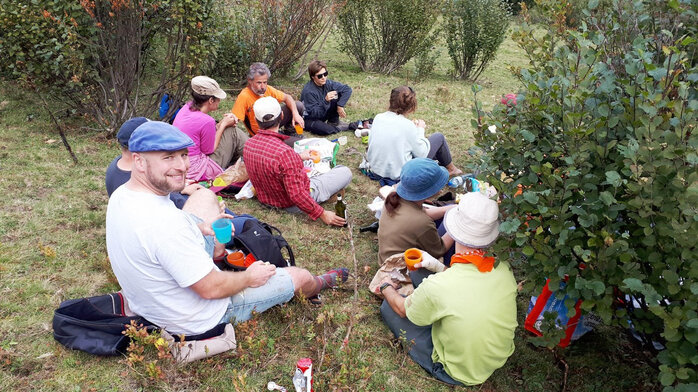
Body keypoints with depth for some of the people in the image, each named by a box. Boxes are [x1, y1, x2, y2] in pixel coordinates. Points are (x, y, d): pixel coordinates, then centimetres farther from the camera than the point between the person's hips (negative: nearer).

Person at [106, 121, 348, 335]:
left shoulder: (119, 196, -10)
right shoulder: (165, 222, -39)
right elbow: (211, 289, -30)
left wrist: (199, 227, 11)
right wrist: (249, 277, -12)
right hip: (198, 320, -8)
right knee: (299, 276, 5)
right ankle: (320, 283, 42)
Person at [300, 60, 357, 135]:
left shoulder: (328, 83, -11)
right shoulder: (308, 91, -27)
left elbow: (347, 89, -9)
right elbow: (314, 113, -28)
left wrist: (340, 106, -20)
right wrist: (325, 101, -41)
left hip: (323, 115, 6)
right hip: (310, 119, -6)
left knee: (338, 95, -11)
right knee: (326, 129, -38)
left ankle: (333, 123, -2)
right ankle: (347, 127, -10)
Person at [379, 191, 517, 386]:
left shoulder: (436, 286, -36)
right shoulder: (505, 270, -22)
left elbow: (403, 309, -12)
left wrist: (386, 287, 8)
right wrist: (438, 267, 2)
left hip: (460, 374, -4)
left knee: (389, 306, 3)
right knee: (418, 273, 3)